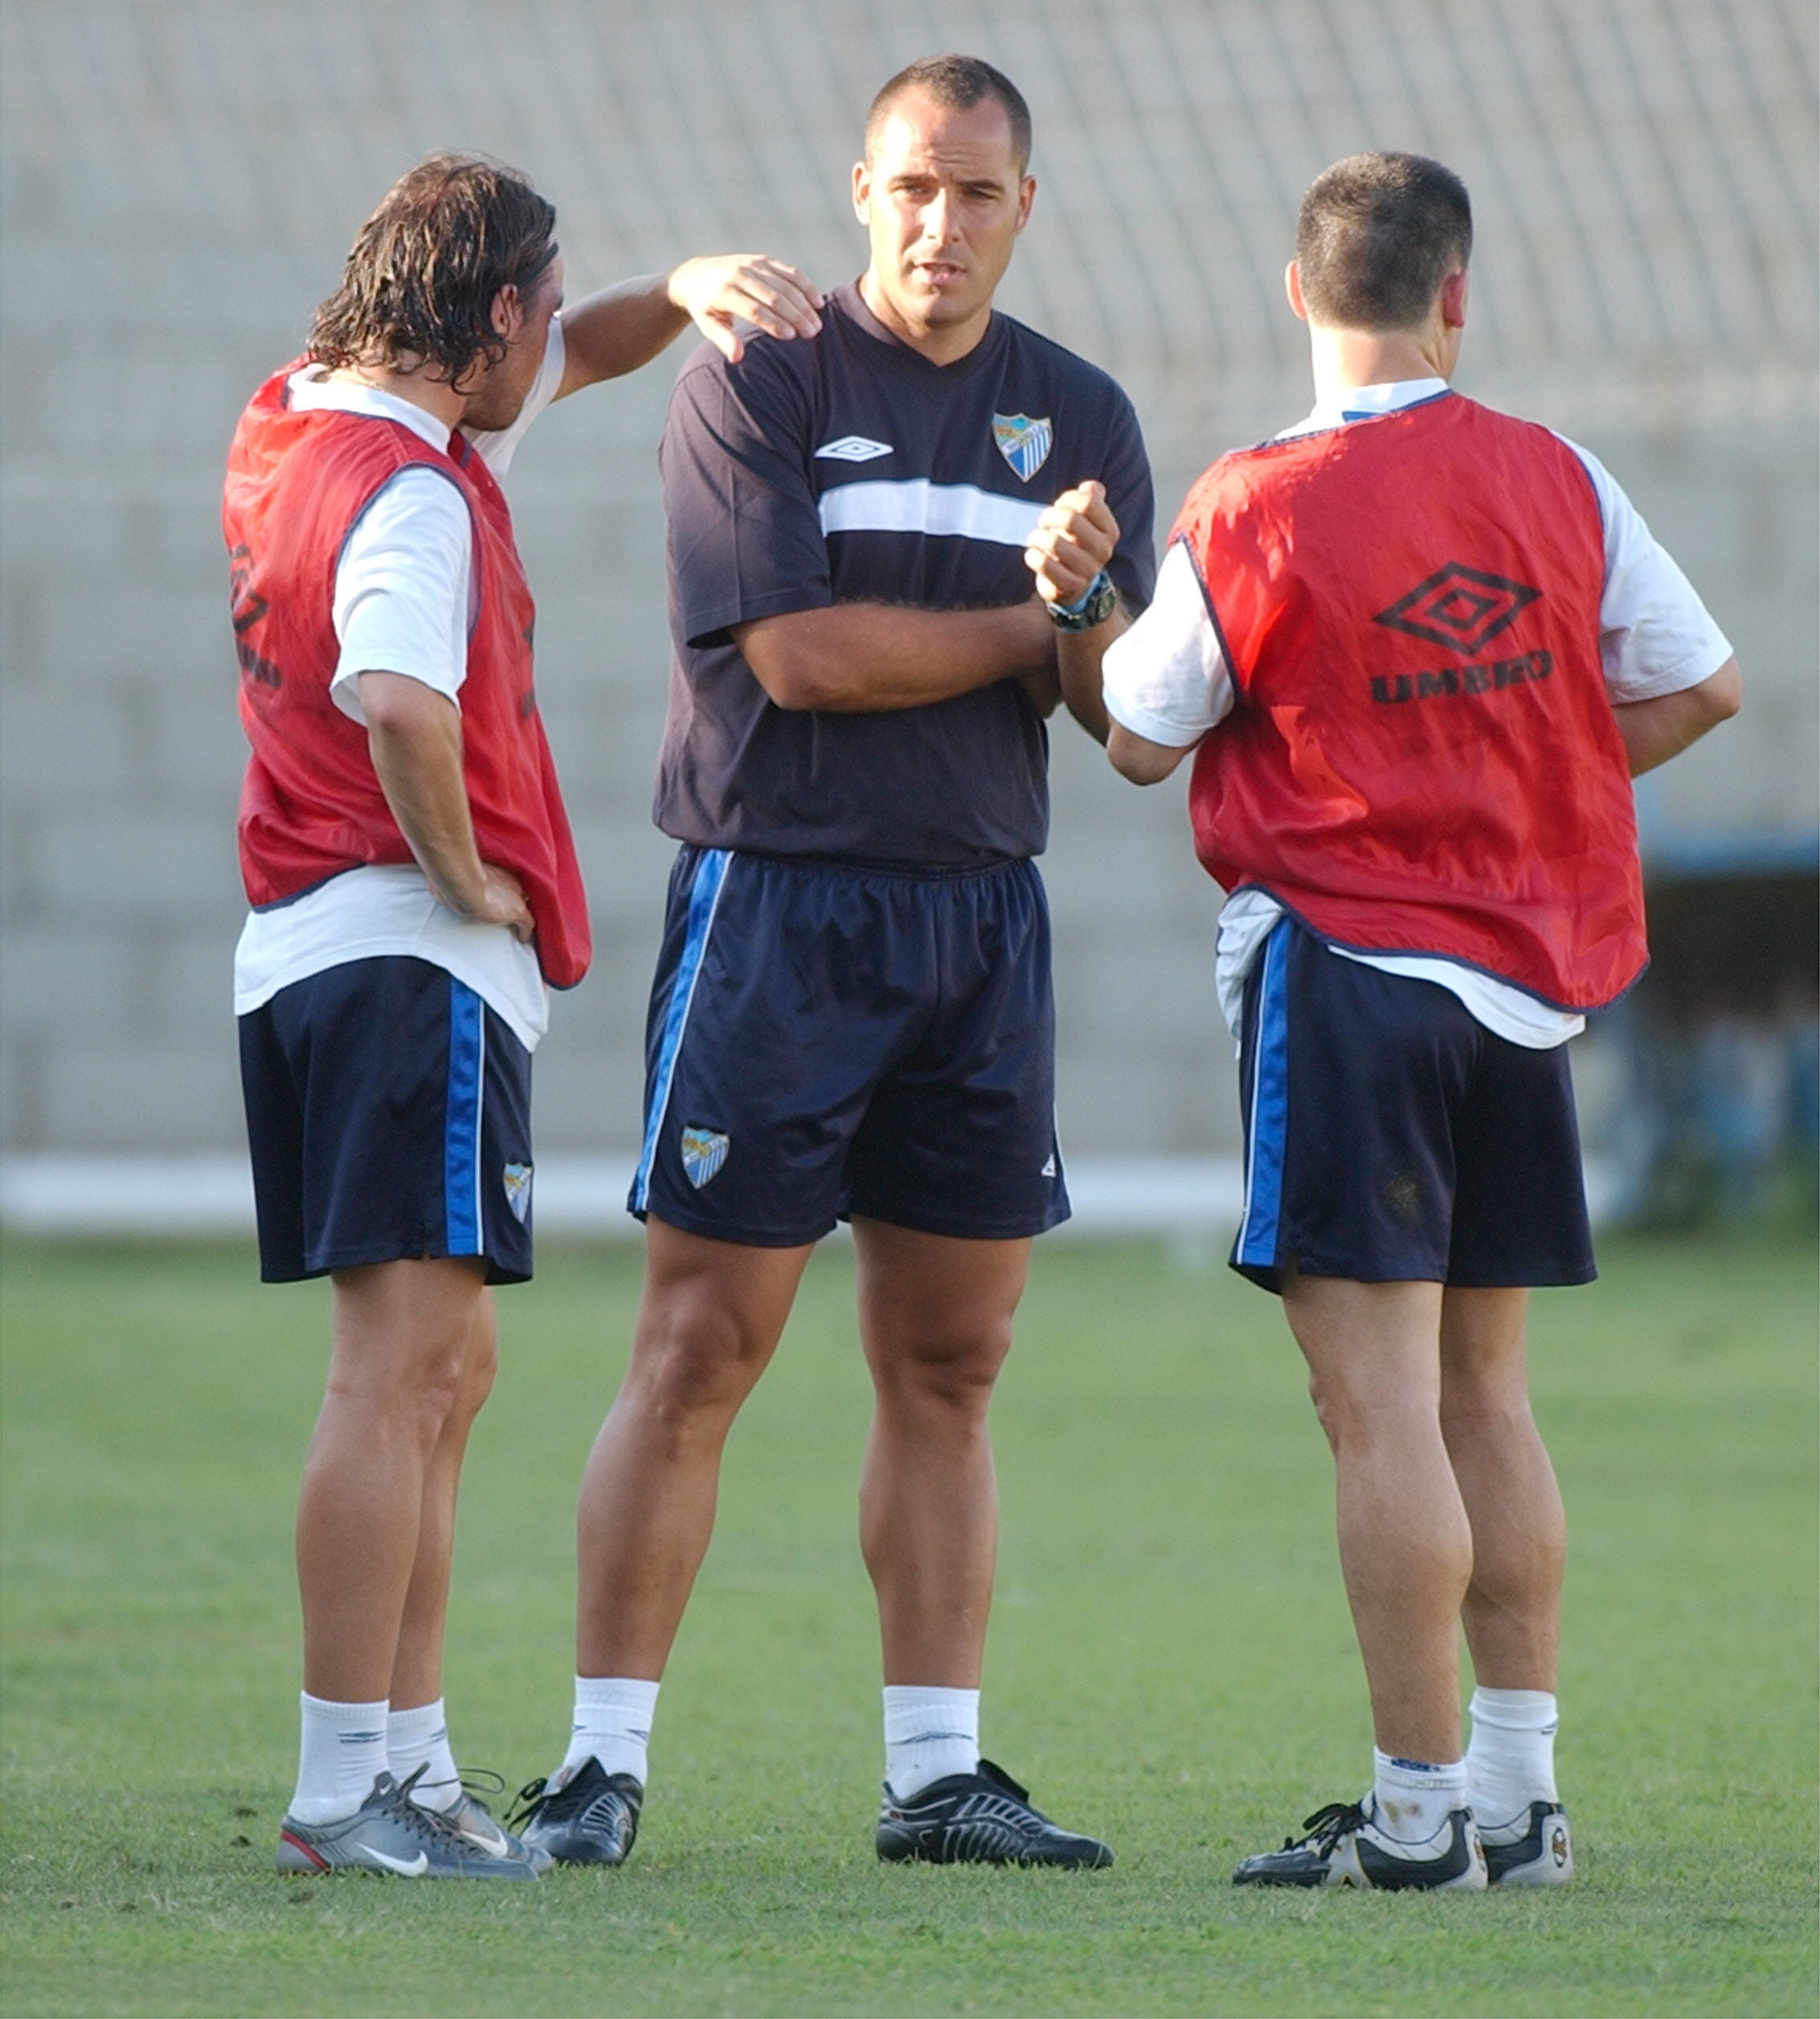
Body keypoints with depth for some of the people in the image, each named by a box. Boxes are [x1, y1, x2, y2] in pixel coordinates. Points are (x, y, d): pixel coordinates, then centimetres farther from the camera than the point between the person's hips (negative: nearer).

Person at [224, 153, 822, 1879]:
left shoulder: (296, 425, 14)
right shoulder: (411, 492, -16)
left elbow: (562, 365, 28)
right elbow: (401, 703, -34)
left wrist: (687, 290, 10)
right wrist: (468, 876, -18)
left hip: (300, 956, 10)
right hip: (414, 961, -10)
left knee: (435, 1375, 15)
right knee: (401, 1365, -11)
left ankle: (409, 1764, 17)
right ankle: (346, 1788, -14)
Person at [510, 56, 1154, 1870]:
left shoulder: (1078, 417, 11)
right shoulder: (756, 382, -3)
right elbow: (801, 651, -13)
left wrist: (1091, 608, -16)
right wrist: (1033, 630, -5)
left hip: (982, 913, 5)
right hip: (776, 896, -5)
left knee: (949, 1367, 6)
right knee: (697, 1352, -6)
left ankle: (937, 1773, 11)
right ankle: (602, 1764, -2)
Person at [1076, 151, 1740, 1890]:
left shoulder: (1252, 511, -11)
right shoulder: (1557, 482, 0)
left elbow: (1140, 738, 0)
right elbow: (1697, 688, 10)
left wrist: (1115, 599, 18)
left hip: (1341, 958, -5)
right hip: (1527, 973, 5)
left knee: (1379, 1402, -6)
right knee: (1481, 1392, 13)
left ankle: (1419, 1809, -7)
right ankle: (1519, 1797, 15)